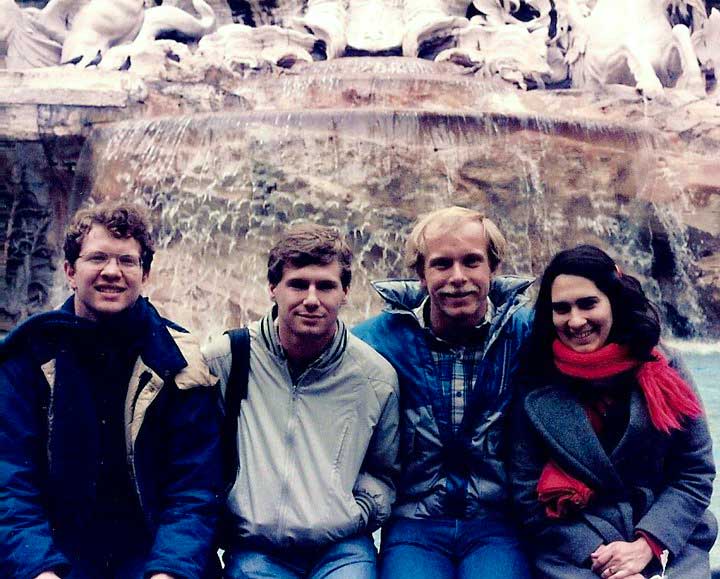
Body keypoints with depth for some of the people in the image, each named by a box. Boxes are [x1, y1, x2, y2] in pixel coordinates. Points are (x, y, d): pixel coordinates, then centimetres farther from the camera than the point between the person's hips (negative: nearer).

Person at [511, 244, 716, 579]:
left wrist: (646, 545, -10)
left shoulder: (663, 373, 1)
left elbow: (696, 473, 2)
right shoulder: (537, 391, -2)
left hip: (670, 547, 1)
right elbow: (529, 497, -1)